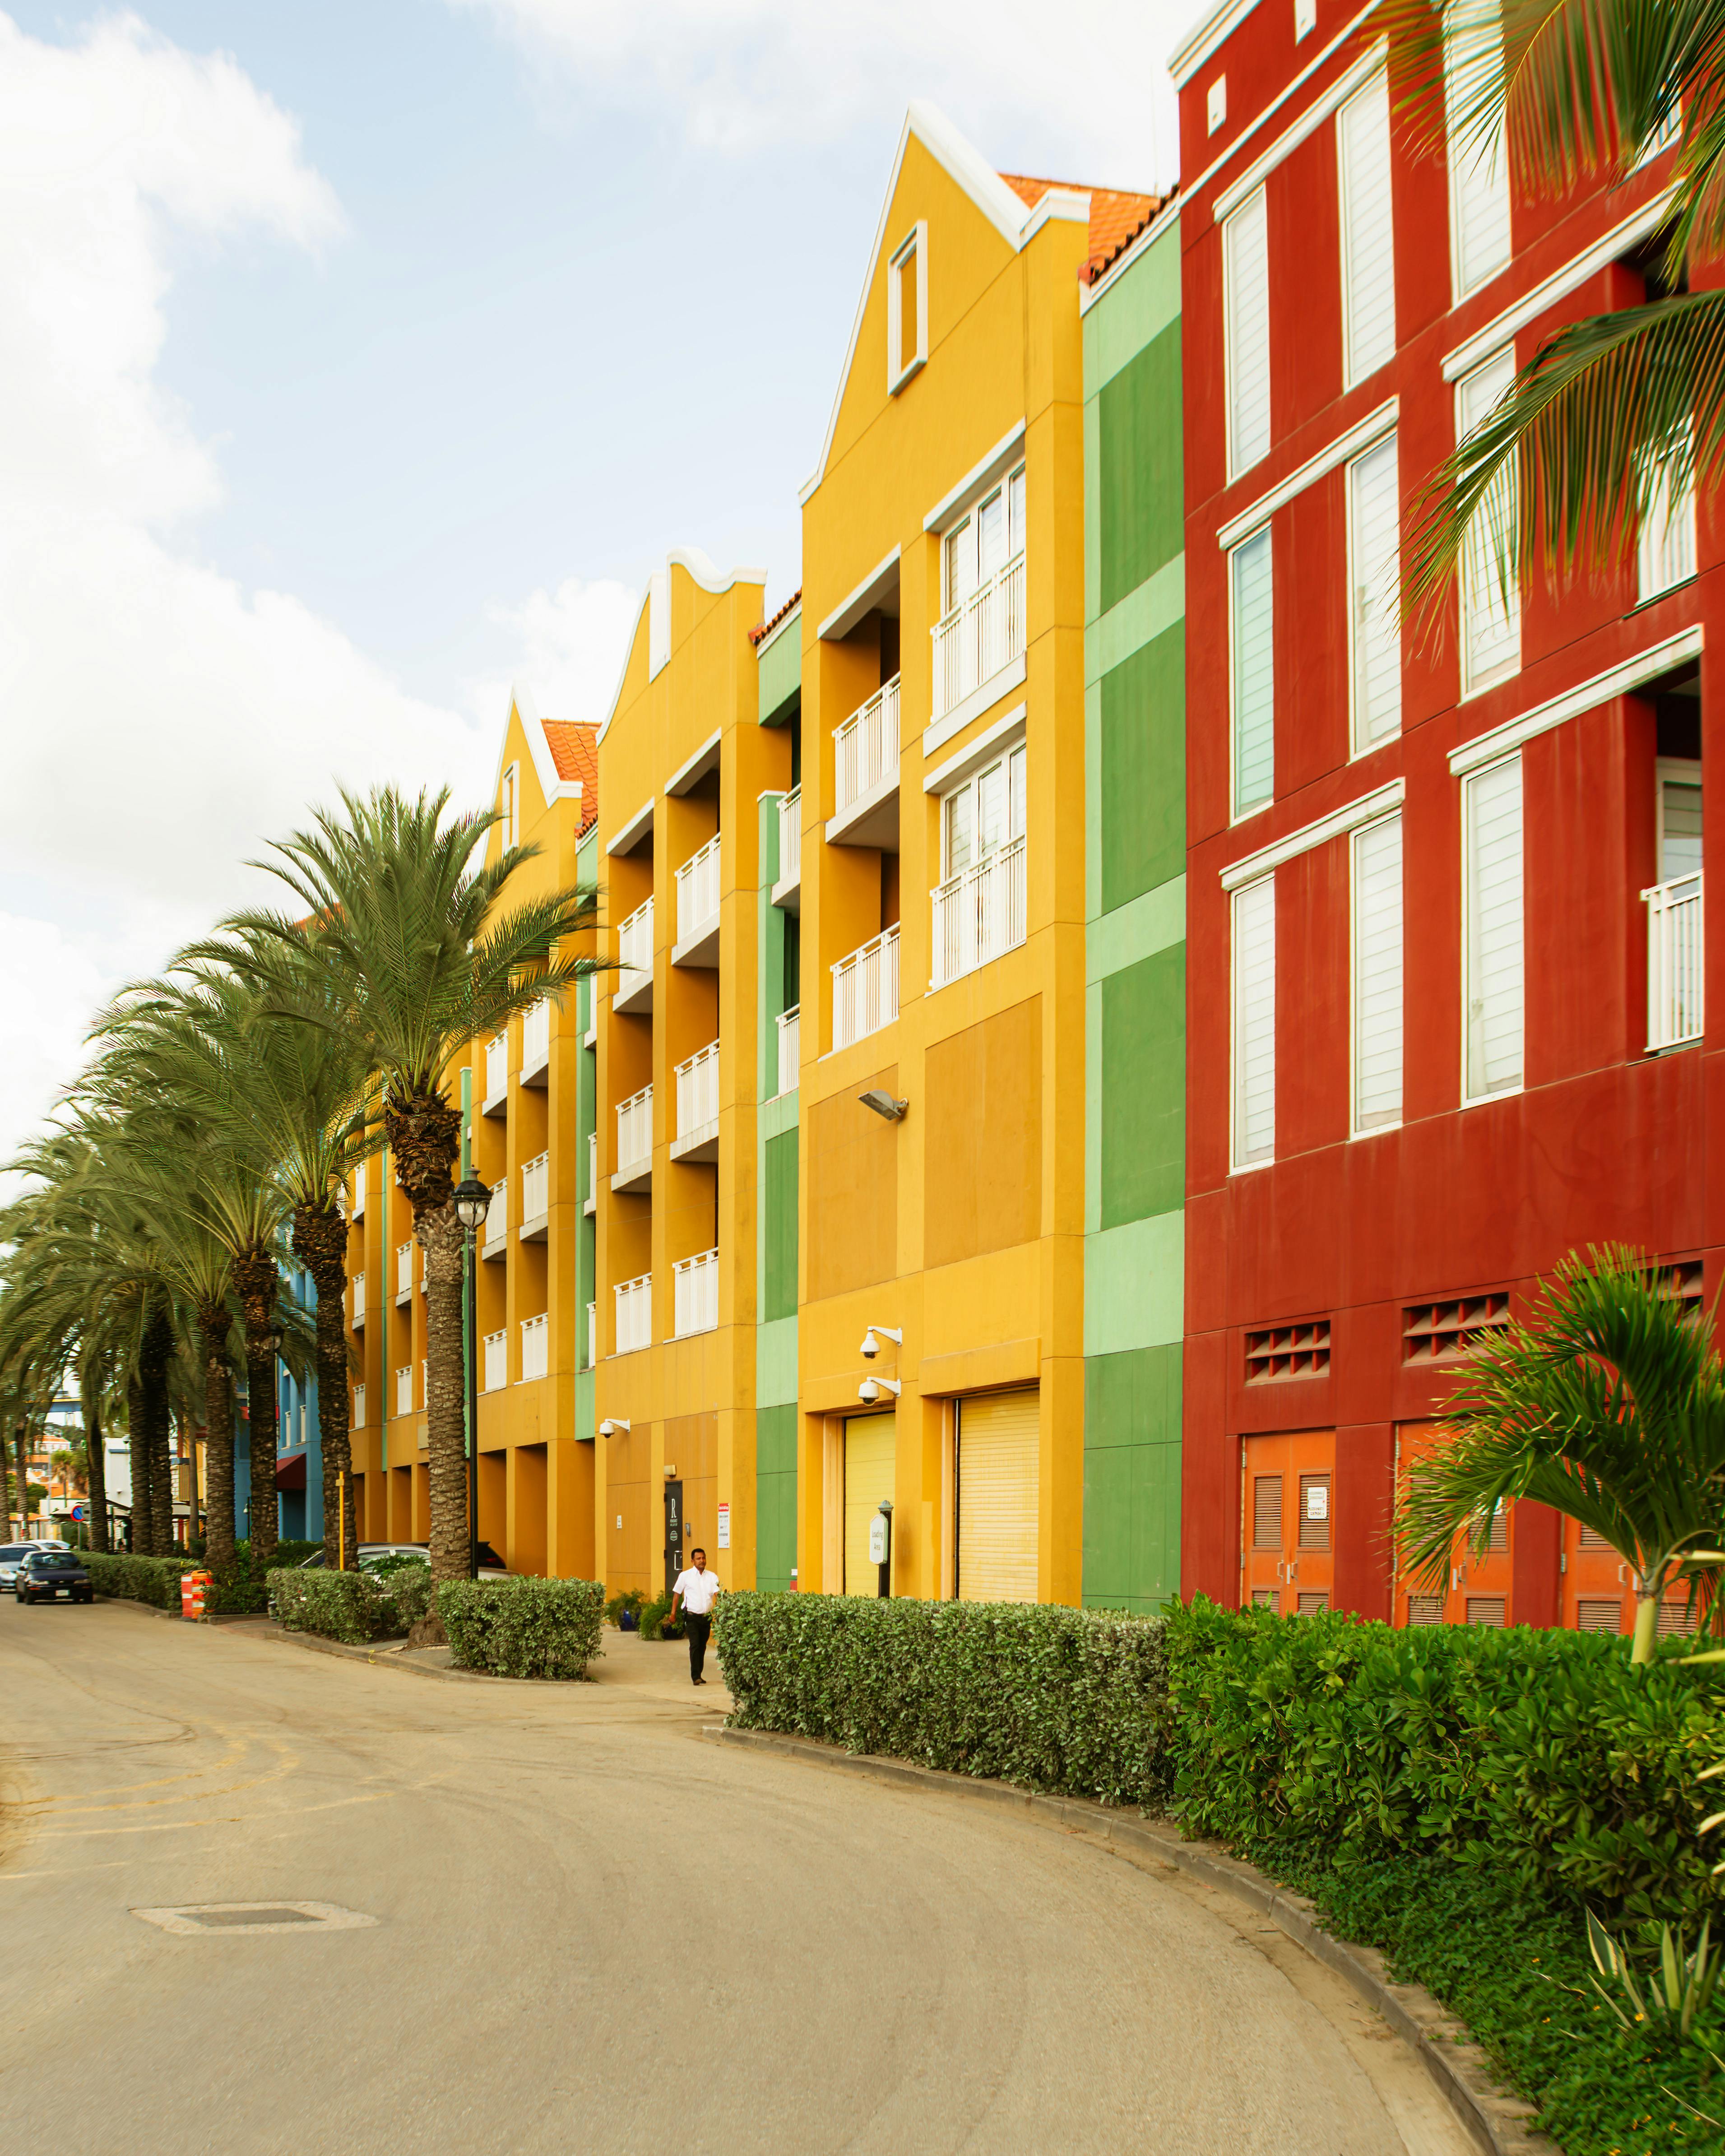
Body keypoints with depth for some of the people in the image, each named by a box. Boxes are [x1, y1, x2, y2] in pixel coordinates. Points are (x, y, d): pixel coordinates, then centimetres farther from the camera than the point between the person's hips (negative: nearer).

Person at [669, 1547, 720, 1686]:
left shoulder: (712, 1577, 6)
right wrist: (673, 1613, 1)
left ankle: (699, 1675, 22)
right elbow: (676, 1594, 6)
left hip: (707, 1617, 3)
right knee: (695, 1645, -13)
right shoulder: (685, 1576, 1)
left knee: (702, 1647, 11)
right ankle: (695, 1676, -13)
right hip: (692, 1617, -3)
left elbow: (717, 1593, -6)